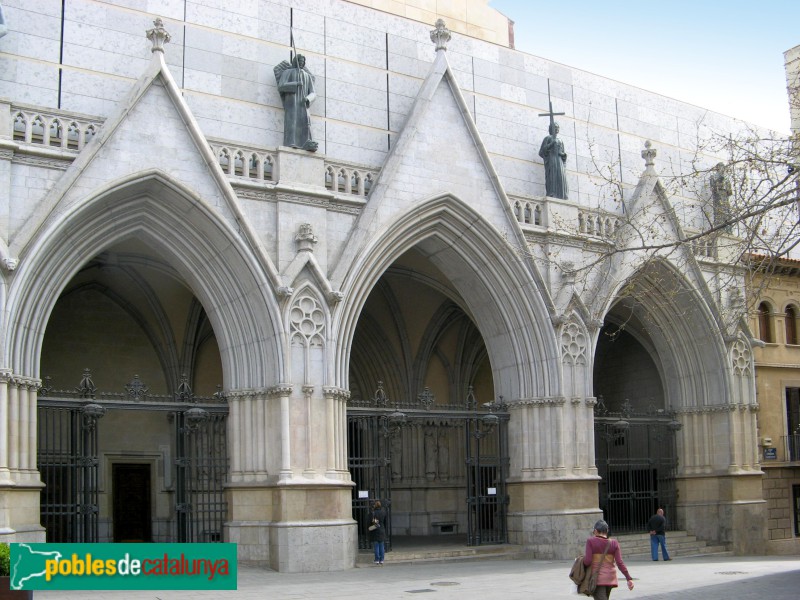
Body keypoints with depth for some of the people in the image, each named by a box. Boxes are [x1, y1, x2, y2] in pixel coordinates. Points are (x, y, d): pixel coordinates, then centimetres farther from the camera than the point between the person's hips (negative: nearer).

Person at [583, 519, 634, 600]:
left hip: (597, 578, -5)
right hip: (610, 578, 5)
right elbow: (620, 563, -5)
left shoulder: (591, 541, -7)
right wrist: (629, 578, -4)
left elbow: (587, 561, -14)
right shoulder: (614, 543, 2)